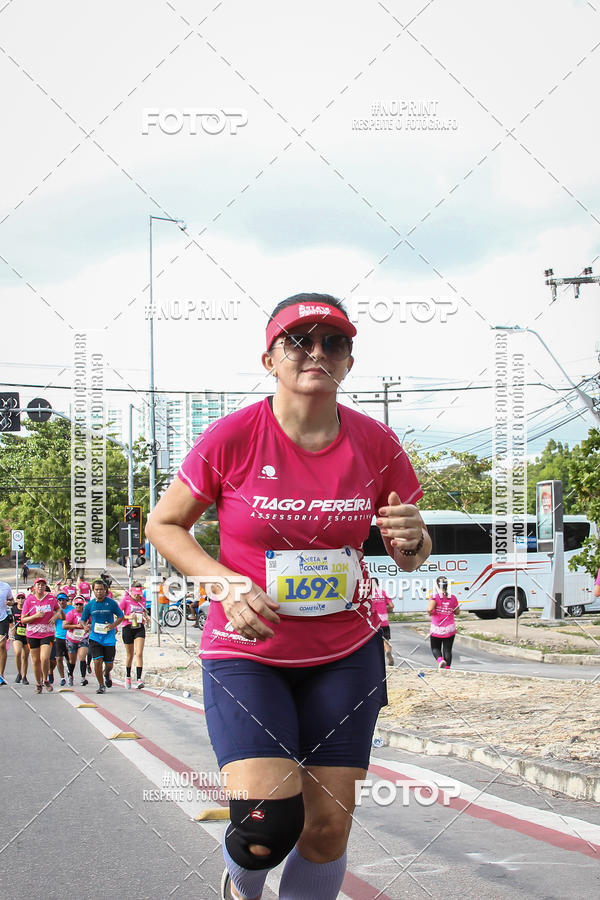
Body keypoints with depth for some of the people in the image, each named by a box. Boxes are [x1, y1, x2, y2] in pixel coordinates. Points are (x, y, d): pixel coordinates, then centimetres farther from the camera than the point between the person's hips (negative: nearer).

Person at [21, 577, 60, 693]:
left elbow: (58, 609, 20)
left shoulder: (51, 598, 0)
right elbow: (23, 619, -3)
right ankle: (38, 684, 23)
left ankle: (46, 680, 8)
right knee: (36, 660, 6)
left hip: (48, 633, -1)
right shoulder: (29, 600, -4)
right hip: (32, 634, 1)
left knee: (45, 658, -16)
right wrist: (35, 616, -18)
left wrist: (55, 616, -1)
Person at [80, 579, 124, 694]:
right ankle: (101, 685, 5)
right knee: (97, 661, -12)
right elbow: (83, 620, 11)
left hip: (109, 638, 0)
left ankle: (107, 674, 42)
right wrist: (86, 627, -11)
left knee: (109, 664, 5)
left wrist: (113, 625, -13)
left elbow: (121, 616, 6)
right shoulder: (89, 605, 2)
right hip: (95, 637, 0)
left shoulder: (111, 603, -2)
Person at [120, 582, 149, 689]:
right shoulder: (126, 600, -6)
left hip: (140, 628, 2)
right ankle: (128, 677, 30)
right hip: (128, 628, -2)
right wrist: (128, 617, -21)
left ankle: (139, 679, -17)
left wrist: (146, 617, 0)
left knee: (139, 653, -12)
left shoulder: (143, 600, 6)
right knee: (129, 655, 9)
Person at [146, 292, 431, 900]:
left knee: (328, 828, 1)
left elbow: (410, 558, 9)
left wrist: (412, 540, -16)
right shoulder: (234, 438, -12)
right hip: (246, 652, -3)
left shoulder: (376, 444, -4)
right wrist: (227, 583, -17)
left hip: (346, 653, 3)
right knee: (270, 824, -15)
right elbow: (163, 524, -1)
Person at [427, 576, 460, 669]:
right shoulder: (452, 598, 0)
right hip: (450, 629, 2)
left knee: (435, 648, 14)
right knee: (447, 650, 9)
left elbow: (429, 609, -28)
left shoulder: (435, 597, -11)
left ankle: (440, 660, -13)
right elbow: (457, 612, 9)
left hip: (437, 629, -2)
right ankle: (447, 667, 4)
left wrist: (431, 613, -7)